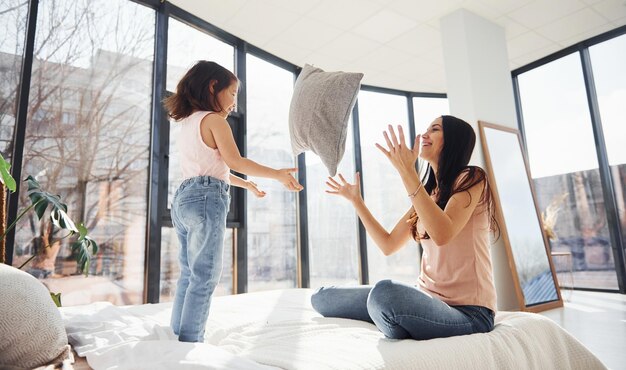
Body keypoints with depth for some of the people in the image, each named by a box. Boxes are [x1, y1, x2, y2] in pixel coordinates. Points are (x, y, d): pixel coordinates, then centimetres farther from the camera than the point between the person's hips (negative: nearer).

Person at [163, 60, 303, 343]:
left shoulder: (187, 123, 23)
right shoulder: (214, 119, -4)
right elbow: (235, 162, -15)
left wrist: (246, 184, 33)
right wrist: (278, 174, -9)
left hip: (183, 198, 9)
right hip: (206, 199, -9)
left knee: (189, 275, 13)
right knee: (205, 277, -6)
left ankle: (177, 338, 18)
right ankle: (191, 344, -2)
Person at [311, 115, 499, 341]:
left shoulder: (471, 178, -4)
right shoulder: (428, 192, 17)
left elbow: (442, 234, -24)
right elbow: (388, 245, 15)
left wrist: (407, 171, -24)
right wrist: (355, 199, 17)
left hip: (468, 311, -6)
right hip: (428, 300, 7)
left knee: (385, 292, -39)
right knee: (322, 297, -4)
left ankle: (404, 336, -8)